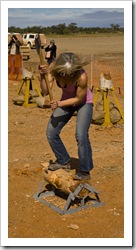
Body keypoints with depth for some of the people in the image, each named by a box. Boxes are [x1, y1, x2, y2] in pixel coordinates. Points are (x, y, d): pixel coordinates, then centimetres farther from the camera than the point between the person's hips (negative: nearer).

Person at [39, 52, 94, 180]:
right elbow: (46, 91, -27)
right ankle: (64, 161, 20)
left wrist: (59, 104, -31)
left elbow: (79, 99, -22)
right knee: (51, 132, -1)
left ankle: (85, 171, -4)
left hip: (84, 102, -5)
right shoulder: (52, 69, -24)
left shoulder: (82, 76, -36)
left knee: (81, 135, -20)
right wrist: (42, 76, -43)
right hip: (66, 100, 5)